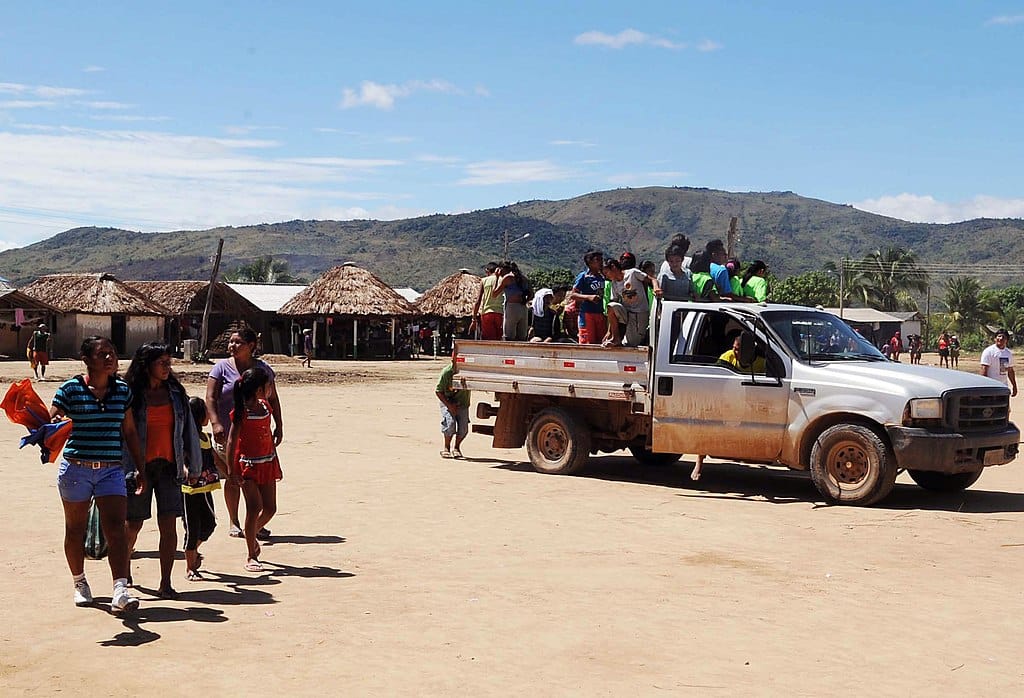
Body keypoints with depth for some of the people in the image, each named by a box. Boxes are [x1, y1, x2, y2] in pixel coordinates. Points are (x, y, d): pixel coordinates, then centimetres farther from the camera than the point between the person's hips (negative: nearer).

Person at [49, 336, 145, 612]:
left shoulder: (123, 390, 8)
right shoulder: (70, 389, -3)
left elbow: (129, 432, 14)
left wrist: (139, 468, 13)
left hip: (112, 470, 2)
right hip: (76, 468, -2)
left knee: (115, 527, -12)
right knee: (76, 529, 12)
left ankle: (120, 591, -20)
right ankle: (79, 582, 32)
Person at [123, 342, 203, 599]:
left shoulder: (175, 392, 8)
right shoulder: (131, 394, -4)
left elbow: (186, 429, 14)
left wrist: (188, 462, 12)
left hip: (168, 465, 3)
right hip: (140, 466, -3)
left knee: (169, 525, -4)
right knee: (133, 524, 5)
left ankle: (165, 584, 0)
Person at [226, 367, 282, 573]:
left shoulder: (265, 406, 6)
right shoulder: (241, 412, -13)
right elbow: (232, 440, -13)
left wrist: (276, 462, 17)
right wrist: (231, 469, -16)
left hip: (267, 463, 7)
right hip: (248, 464, -7)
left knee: (270, 508, 6)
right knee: (254, 507, -10)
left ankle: (252, 534, 34)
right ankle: (251, 556, 0)